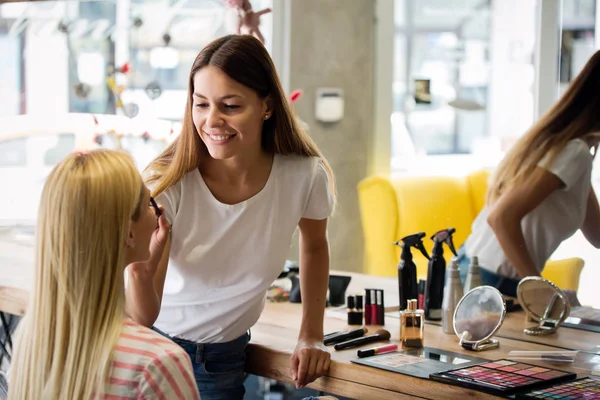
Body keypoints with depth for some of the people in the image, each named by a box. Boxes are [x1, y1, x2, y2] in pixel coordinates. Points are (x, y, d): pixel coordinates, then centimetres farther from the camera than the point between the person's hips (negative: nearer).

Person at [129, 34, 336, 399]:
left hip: (224, 356, 2)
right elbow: (145, 317, -25)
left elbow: (315, 245, 6)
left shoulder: (305, 177, -19)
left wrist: (312, 336, 4)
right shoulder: (166, 185, -25)